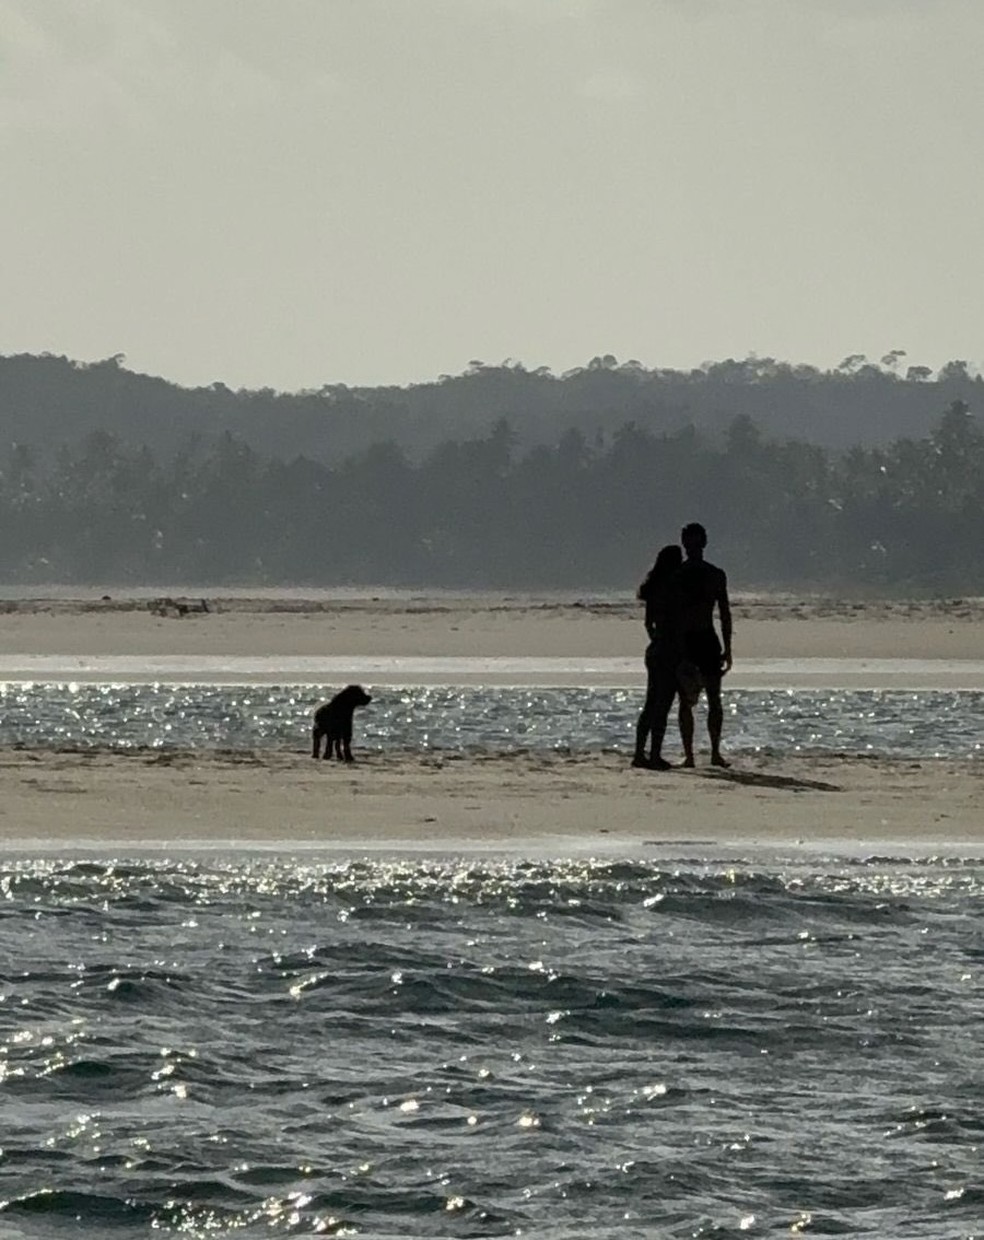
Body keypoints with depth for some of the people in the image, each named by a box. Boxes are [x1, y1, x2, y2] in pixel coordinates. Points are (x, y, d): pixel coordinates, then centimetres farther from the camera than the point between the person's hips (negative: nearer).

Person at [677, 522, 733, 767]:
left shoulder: (715, 575, 7)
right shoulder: (675, 574, 6)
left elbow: (724, 614, 9)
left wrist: (727, 649, 4)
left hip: (707, 640, 1)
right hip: (682, 642, -1)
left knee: (714, 698, -1)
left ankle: (715, 752, 0)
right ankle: (688, 754, 0)